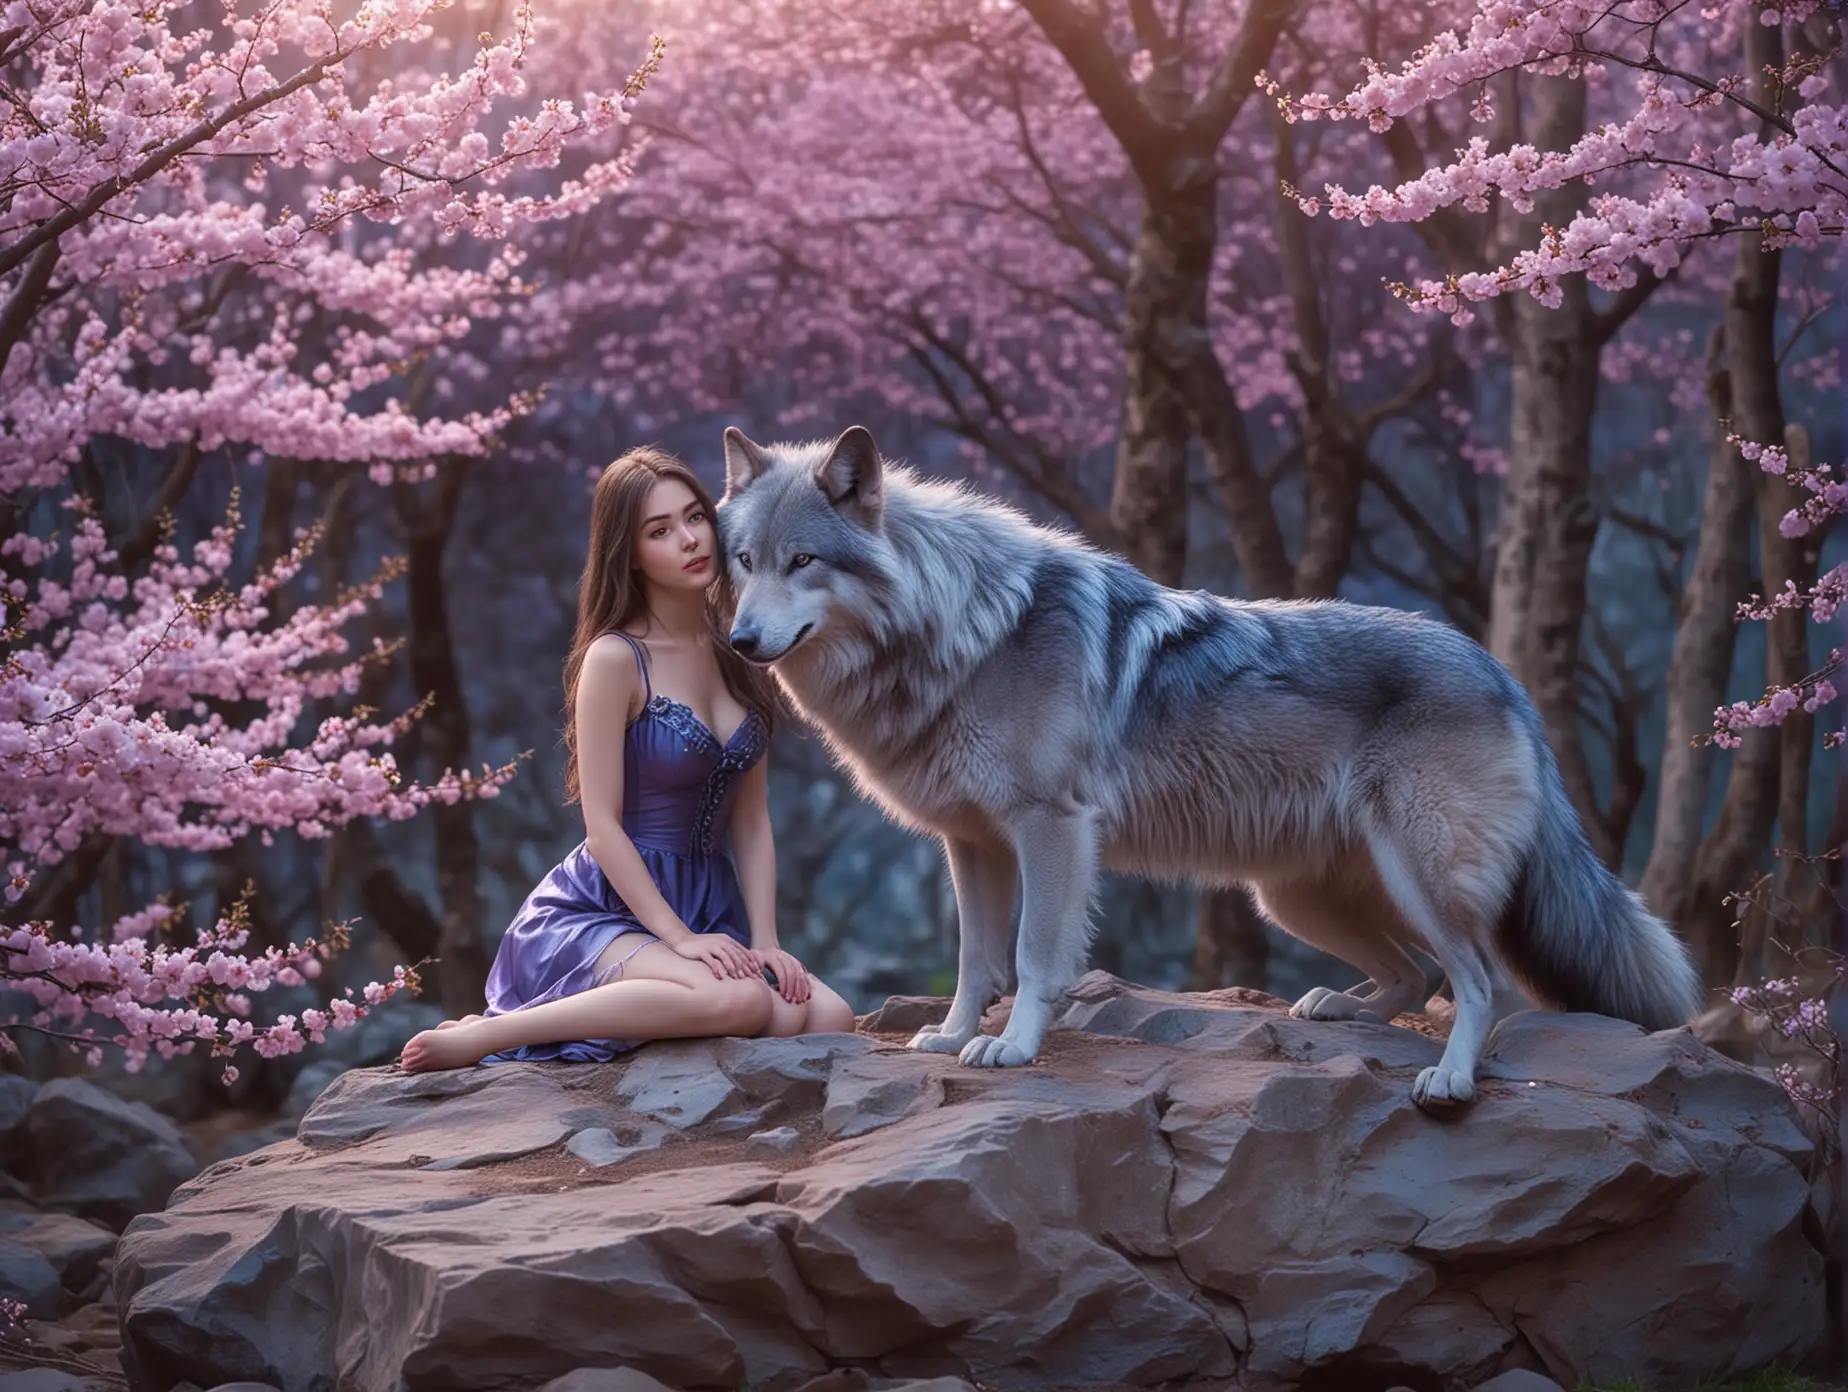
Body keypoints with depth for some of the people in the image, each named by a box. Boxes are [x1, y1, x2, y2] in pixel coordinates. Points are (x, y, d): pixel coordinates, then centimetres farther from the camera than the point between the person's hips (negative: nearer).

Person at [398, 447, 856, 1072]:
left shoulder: (737, 653, 10)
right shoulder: (616, 658, -10)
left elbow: (752, 821, 9)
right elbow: (603, 826, -12)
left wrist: (765, 940, -2)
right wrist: (677, 936, -19)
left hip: (709, 912, 7)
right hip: (597, 915, -7)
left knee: (829, 1018, -19)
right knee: (737, 1000, -35)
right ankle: (480, 1037, -20)